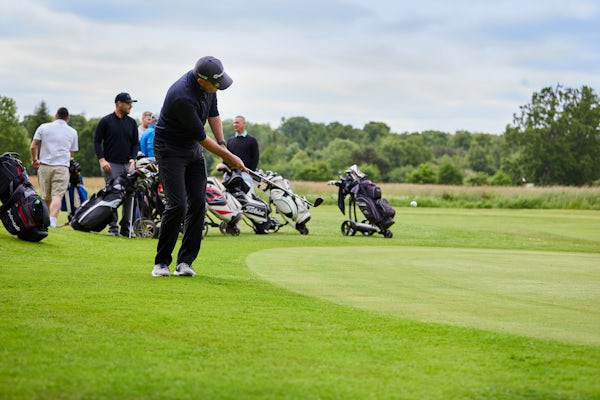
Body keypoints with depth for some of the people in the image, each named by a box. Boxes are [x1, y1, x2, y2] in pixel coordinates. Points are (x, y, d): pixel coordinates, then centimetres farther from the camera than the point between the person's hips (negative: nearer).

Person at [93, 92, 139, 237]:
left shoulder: (132, 123, 12)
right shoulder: (105, 121, 1)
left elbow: (135, 143, 16)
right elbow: (97, 141, 1)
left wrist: (133, 159, -1)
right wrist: (102, 159, -10)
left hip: (128, 165, 4)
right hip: (111, 165, -4)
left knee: (129, 195, 0)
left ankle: (126, 227, 6)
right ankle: (112, 227, -5)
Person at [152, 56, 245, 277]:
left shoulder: (208, 85, -9)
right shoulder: (183, 97, -33)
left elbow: (213, 112, 10)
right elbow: (200, 136, -23)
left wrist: (222, 144, 2)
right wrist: (228, 157, -13)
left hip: (193, 149, 8)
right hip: (170, 149, -8)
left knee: (198, 203, -1)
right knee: (177, 205, -14)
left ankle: (185, 261, 2)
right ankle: (161, 262, -2)